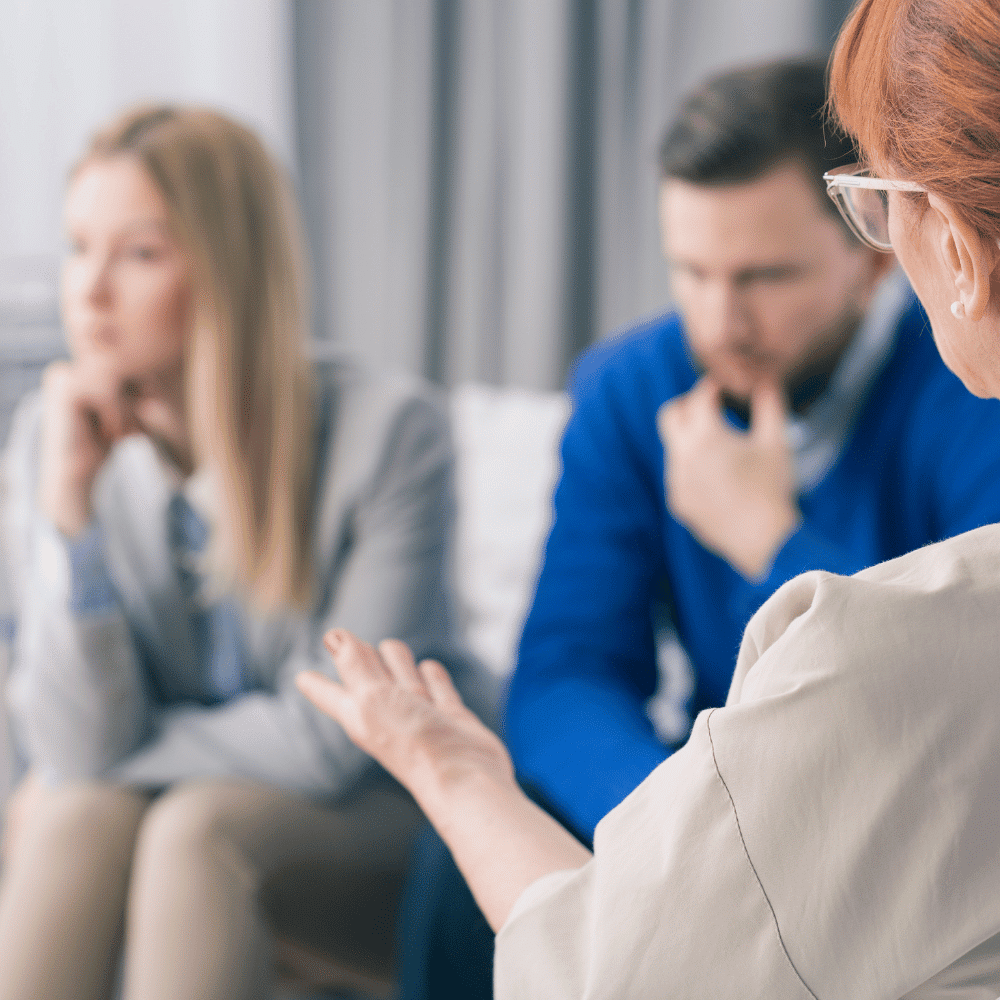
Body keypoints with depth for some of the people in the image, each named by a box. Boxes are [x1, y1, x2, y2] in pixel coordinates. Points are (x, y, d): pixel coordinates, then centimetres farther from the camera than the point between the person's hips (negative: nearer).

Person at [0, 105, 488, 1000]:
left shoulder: (390, 430, -20)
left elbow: (328, 742, -17)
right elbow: (77, 754, -15)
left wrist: (124, 755, -9)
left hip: (383, 824, -3)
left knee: (198, 826, -31)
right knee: (77, 819, -28)